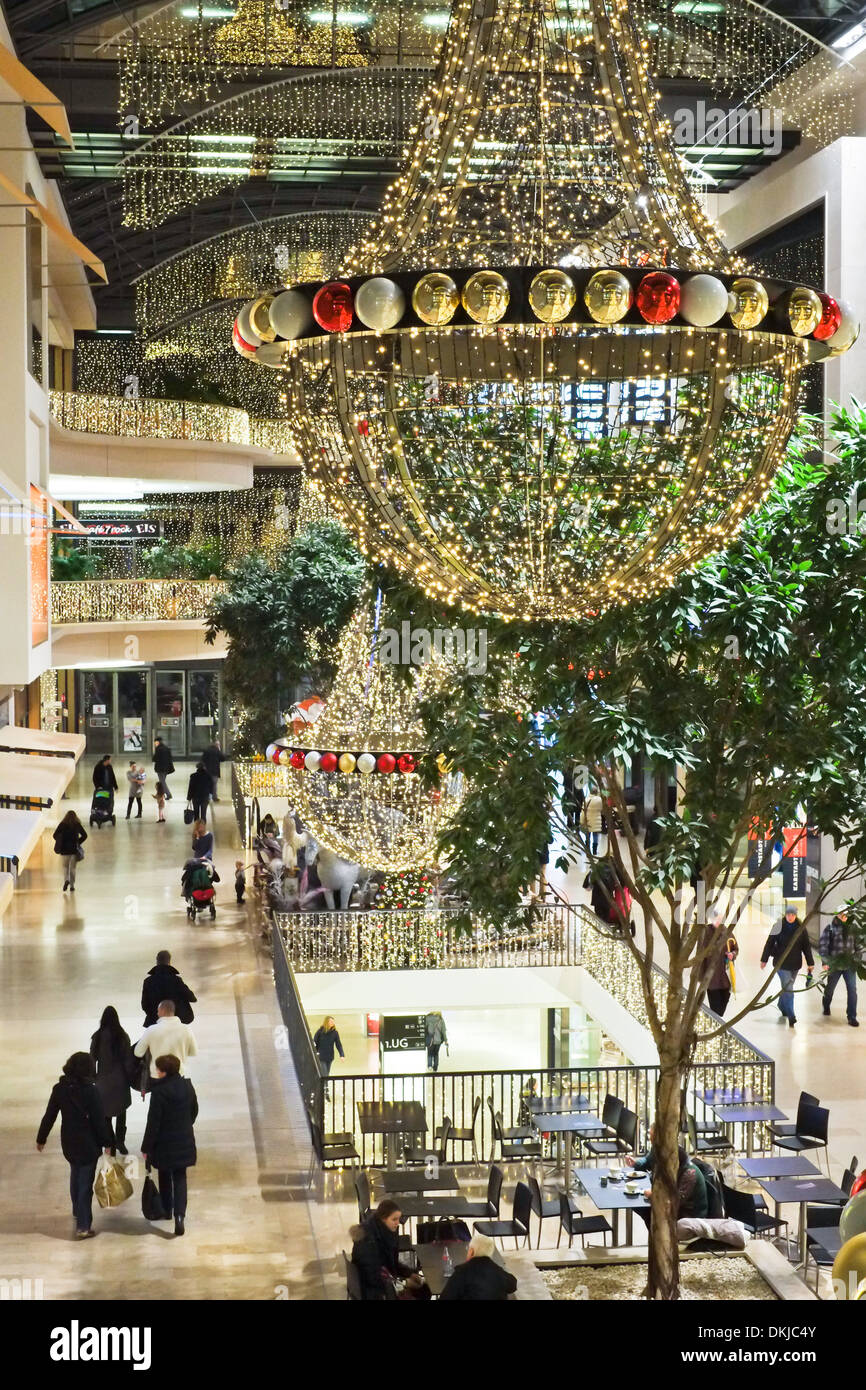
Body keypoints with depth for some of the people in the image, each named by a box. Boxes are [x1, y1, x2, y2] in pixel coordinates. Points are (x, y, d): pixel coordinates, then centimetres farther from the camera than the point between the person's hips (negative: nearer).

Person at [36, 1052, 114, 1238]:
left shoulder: (60, 1089, -6)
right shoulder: (89, 1091, -20)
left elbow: (49, 1116, 1)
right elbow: (100, 1119, -15)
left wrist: (41, 1138, 14)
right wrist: (107, 1142, -4)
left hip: (68, 1143, 5)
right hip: (88, 1144, -5)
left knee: (75, 1175, 27)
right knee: (86, 1183, 2)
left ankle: (78, 1213, 44)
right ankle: (83, 1226, 1)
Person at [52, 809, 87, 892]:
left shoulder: (62, 825, -3)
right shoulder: (77, 825, -2)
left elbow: (55, 835, -7)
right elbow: (84, 835, -4)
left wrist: (60, 842, 7)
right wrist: (78, 843, 5)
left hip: (64, 849, 0)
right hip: (75, 849, 0)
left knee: (65, 866, 14)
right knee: (73, 868, 11)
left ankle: (66, 879, -12)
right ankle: (72, 885, 9)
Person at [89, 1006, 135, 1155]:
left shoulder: (97, 1037, -10)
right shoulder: (123, 1036, -12)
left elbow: (92, 1059, -4)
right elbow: (128, 1059, -8)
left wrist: (93, 1078, 8)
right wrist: (129, 1077, 4)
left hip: (103, 1080, 0)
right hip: (120, 1079, 0)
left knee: (106, 1112, 11)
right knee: (121, 1112, 14)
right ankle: (120, 1141, 11)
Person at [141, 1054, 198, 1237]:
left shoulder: (159, 1092, -21)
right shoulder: (187, 1086, -3)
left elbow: (153, 1123, -17)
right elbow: (194, 1111, 11)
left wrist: (146, 1148, -8)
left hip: (164, 1144, -4)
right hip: (184, 1142, 4)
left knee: (165, 1177, 18)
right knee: (180, 1178, 7)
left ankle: (167, 1210, 32)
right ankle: (179, 1215, -8)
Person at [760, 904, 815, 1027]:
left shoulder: (801, 928, 0)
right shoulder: (779, 926, -7)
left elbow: (806, 946, 5)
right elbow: (769, 943, -2)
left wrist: (810, 963, 4)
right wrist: (764, 960, -1)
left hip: (795, 964, 3)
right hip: (781, 963, -3)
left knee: (787, 987, 16)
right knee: (788, 989, -10)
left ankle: (782, 1006, 40)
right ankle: (791, 1016, -11)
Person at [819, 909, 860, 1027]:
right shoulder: (830, 928, -7)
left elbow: (856, 944, 16)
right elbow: (822, 945, -10)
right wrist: (825, 962, -17)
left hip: (849, 965, 2)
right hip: (834, 965, -2)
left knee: (852, 990, -8)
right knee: (830, 988, 16)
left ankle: (852, 1017, -3)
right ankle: (826, 1007, 43)